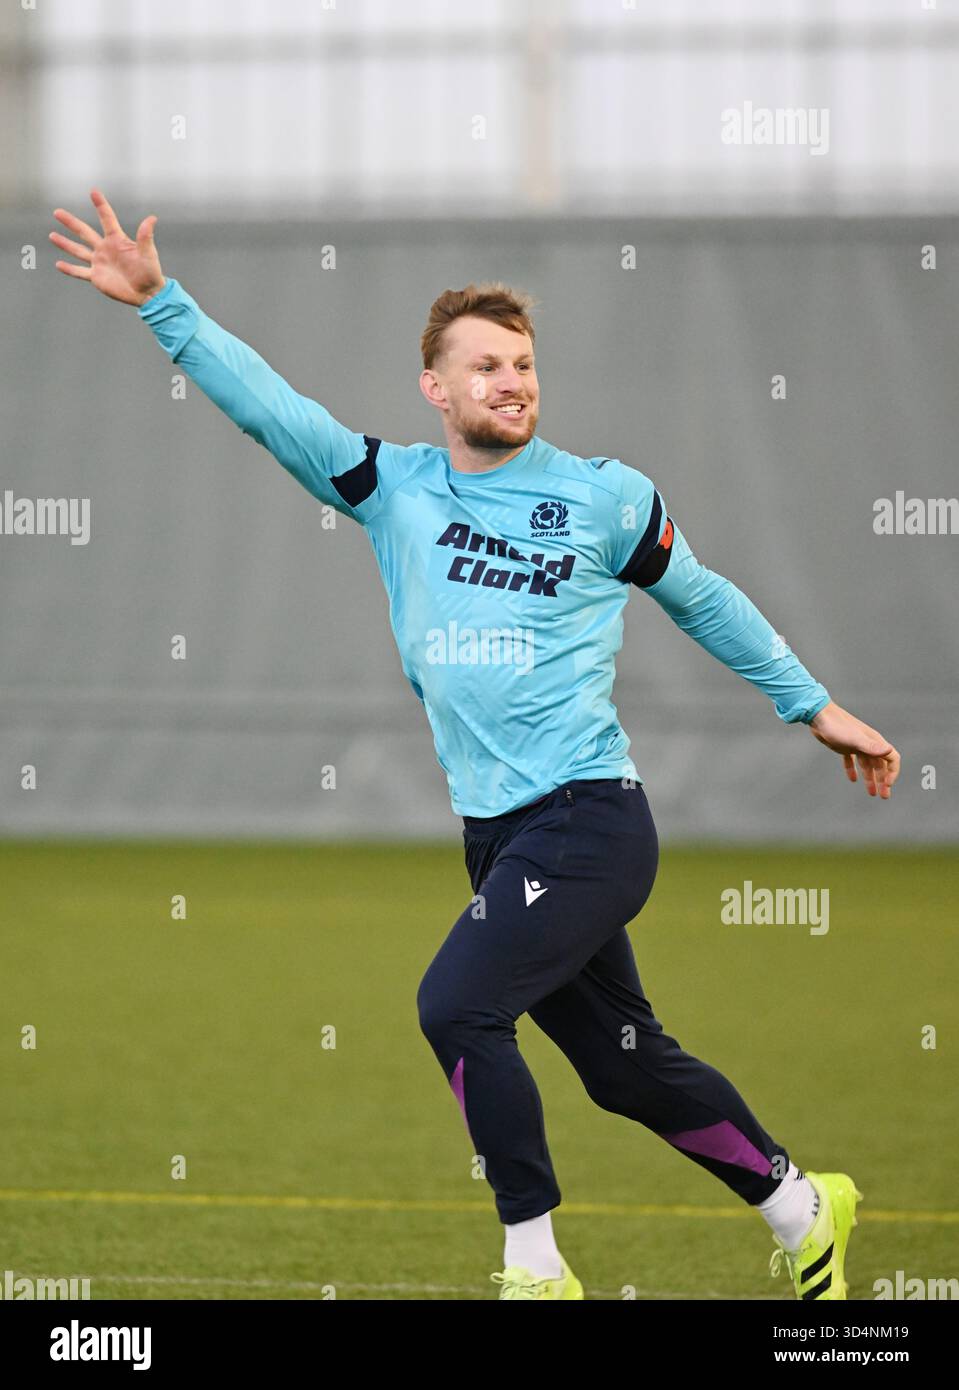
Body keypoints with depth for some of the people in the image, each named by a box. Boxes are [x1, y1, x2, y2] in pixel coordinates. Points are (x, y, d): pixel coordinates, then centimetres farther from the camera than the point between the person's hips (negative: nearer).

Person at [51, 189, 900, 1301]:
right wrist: (160, 303, -8)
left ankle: (535, 1269, -11)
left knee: (459, 1005, -20)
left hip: (589, 820, -5)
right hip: (498, 833, 5)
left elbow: (703, 601, 15)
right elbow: (264, 404, 2)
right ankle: (802, 1209, 29)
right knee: (626, 1064, 10)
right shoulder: (393, 488, 8)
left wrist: (814, 707, 21)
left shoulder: (605, 496, 1)